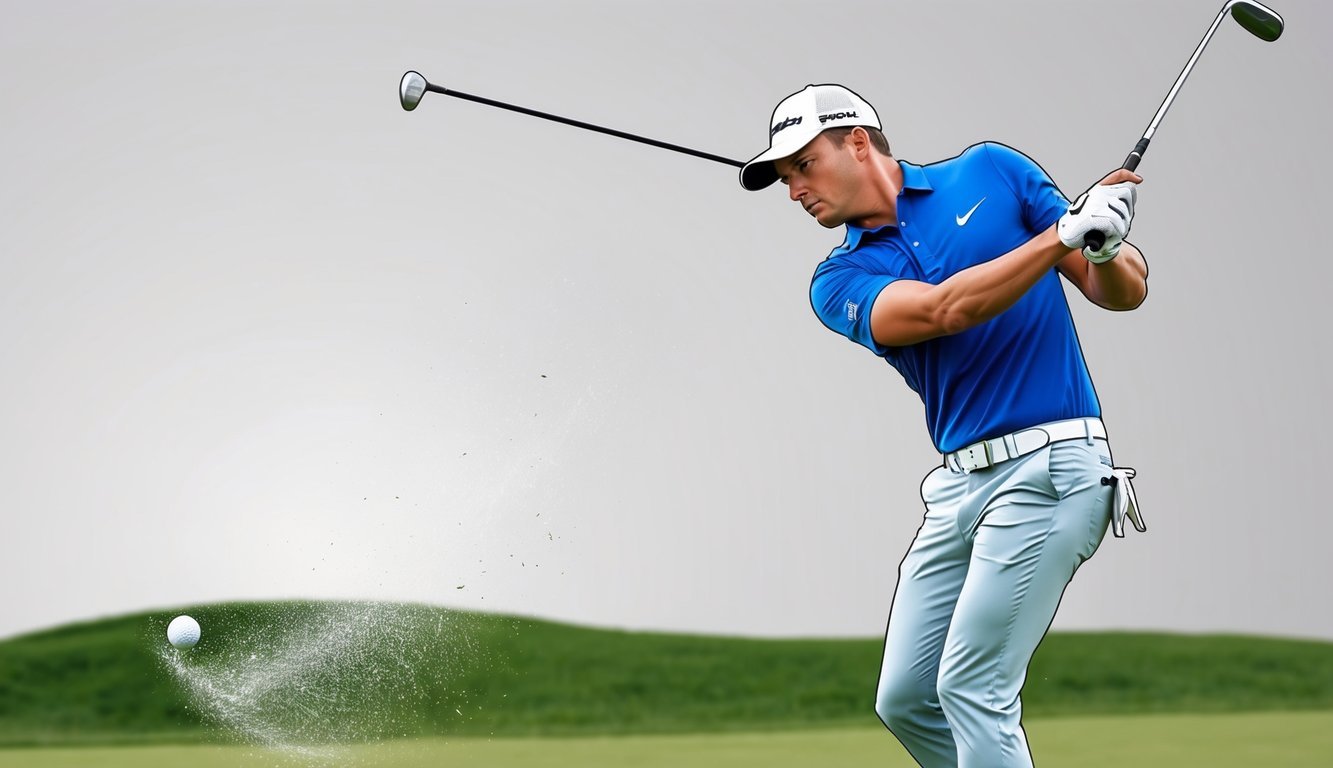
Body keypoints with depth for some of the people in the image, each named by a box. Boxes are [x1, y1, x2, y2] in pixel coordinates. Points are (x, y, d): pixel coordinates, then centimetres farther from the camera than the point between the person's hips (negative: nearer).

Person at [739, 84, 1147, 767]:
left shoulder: (991, 172, 4)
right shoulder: (840, 281, 8)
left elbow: (1124, 291, 5)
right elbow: (942, 310, -13)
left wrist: (1105, 252, -19)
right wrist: (1064, 233, -23)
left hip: (1049, 463, -6)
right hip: (960, 484, 6)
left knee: (971, 686, -12)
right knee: (905, 699, 6)